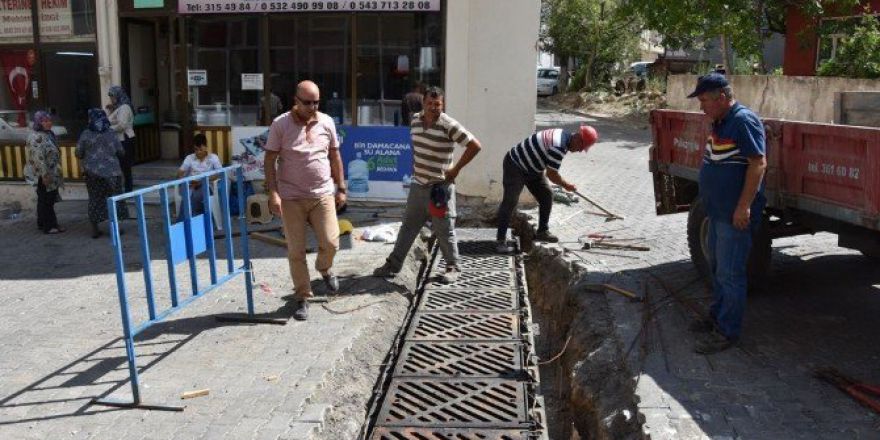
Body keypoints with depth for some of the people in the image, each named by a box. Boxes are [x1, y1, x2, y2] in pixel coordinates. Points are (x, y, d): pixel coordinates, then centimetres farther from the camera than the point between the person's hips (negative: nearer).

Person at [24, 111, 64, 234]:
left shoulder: (48, 134, 11)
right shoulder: (36, 137, -19)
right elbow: (38, 158, -24)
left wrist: (56, 173, 22)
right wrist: (44, 175, -26)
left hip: (51, 173, 9)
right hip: (43, 175, -9)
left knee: (48, 199, 16)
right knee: (46, 200, -2)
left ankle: (42, 223, 27)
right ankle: (48, 226, 6)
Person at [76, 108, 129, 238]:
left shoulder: (86, 134, -5)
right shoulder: (111, 134, -4)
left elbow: (78, 153, -2)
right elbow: (121, 153, 0)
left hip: (92, 173, 1)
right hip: (111, 172, -1)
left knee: (95, 199, 10)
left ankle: (95, 229, 12)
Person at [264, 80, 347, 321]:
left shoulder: (326, 122, 4)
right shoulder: (280, 125, -6)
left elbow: (335, 157, 12)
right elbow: (270, 160, -6)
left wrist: (341, 188, 10)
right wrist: (273, 193, -15)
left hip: (323, 195, 2)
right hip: (291, 198, -2)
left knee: (330, 242, -4)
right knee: (296, 251, 2)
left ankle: (324, 268, 32)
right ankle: (302, 297, 18)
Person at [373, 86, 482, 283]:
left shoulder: (449, 125, -17)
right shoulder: (415, 119, 4)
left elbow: (475, 146, -16)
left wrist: (456, 169, -13)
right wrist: (415, 165, 13)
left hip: (439, 187, -6)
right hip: (418, 185, 6)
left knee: (444, 230, 5)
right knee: (408, 226, 14)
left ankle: (453, 268, 21)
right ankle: (393, 264, 23)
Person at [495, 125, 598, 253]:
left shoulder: (563, 135, 1)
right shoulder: (558, 146, -30)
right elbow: (552, 175, -23)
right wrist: (566, 185, -7)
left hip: (532, 169, 10)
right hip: (515, 166, -10)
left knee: (546, 195, 8)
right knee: (510, 201, -16)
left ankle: (542, 232, 18)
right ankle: (501, 240, -14)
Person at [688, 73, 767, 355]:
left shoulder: (744, 121, -18)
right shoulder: (720, 122, 11)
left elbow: (758, 163, -23)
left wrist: (744, 206, -25)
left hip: (735, 214, -10)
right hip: (718, 211, 10)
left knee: (729, 274, -2)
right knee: (716, 267, 20)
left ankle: (727, 332, 7)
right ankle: (717, 316, 34)